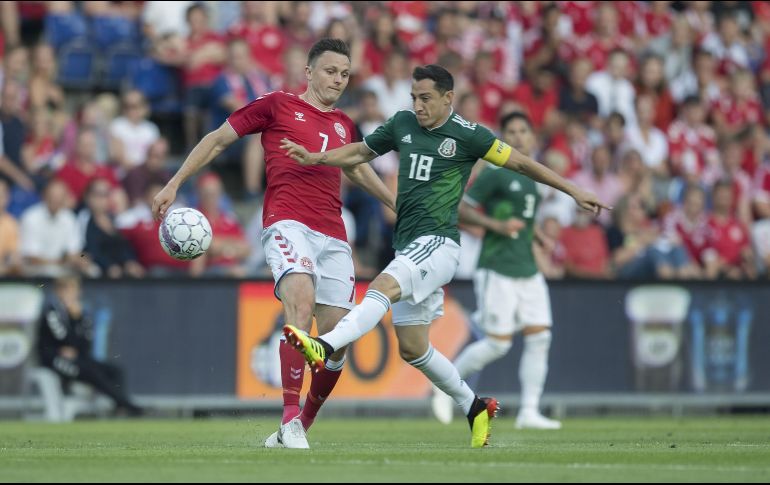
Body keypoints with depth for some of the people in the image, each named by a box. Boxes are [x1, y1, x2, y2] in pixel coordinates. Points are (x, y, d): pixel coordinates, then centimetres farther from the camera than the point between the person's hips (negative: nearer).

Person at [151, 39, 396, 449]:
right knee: (301, 302, -31)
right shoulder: (277, 106, 7)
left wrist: (397, 204, 42)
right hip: (287, 223, -6)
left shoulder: (343, 125, 22)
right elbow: (218, 139, 12)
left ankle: (300, 427, 17)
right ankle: (290, 420, -34)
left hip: (333, 236, 6)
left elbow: (357, 169, 40)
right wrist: (174, 184, 6)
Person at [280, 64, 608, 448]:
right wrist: (314, 158, 7)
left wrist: (573, 191, 3)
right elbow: (361, 152, 23)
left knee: (382, 286, -33)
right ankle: (475, 407, 24)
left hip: (438, 243, -8)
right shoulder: (402, 124, 11)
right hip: (408, 247, 8)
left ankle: (324, 347, -51)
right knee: (412, 348, 9)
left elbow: (521, 163, 2)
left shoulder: (467, 135, -5)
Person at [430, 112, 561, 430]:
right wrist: (497, 225, -19)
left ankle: (529, 412, 0)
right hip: (497, 269, -7)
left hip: (528, 271, 7)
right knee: (498, 343, -7)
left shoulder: (533, 176, 15)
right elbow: (461, 210, -10)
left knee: (539, 337, -3)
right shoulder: (495, 173, -8)